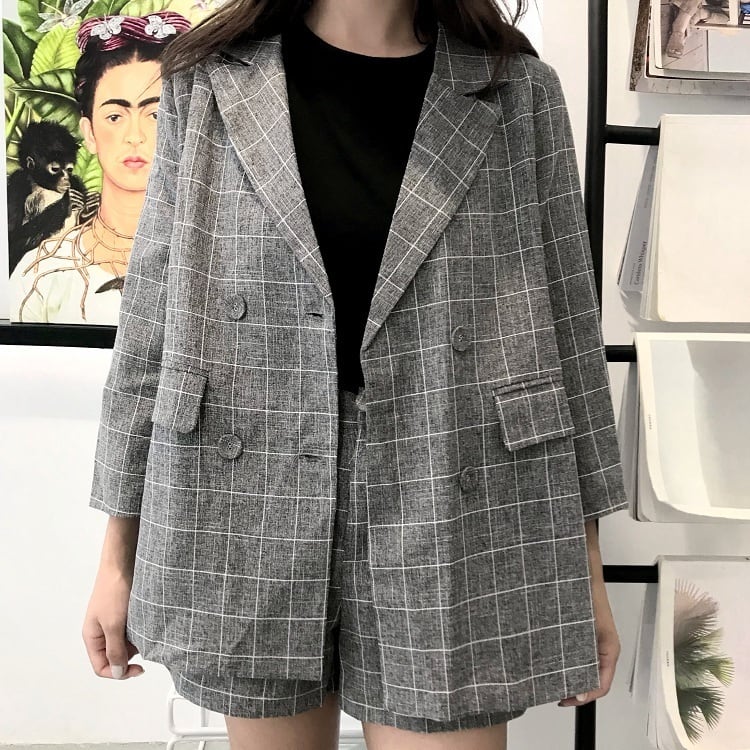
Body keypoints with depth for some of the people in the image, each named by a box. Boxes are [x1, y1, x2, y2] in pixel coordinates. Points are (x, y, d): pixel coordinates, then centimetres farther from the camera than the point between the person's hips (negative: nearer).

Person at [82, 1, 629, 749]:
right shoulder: (209, 84, 2)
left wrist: (587, 567, 4)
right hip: (251, 522, 2)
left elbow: (565, 332, 2)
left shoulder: (518, 92, 0)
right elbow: (151, 322, 3)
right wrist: (118, 553, 5)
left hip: (449, 529, 0)